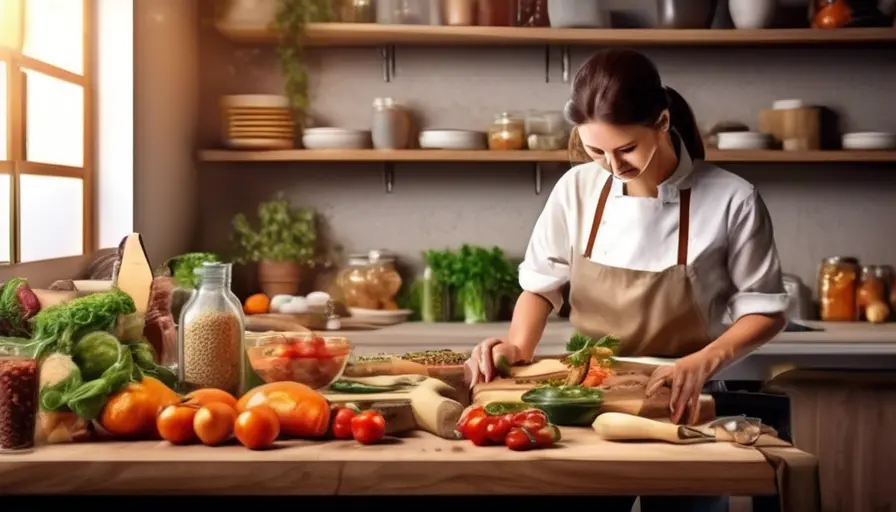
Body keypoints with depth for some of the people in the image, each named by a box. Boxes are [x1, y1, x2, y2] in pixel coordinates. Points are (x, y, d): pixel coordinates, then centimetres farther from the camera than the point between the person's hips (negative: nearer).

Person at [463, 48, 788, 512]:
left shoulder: (730, 200, -15)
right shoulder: (576, 190, -7)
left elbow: (764, 310, -5)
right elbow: (542, 284, 6)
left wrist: (705, 361, -22)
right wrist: (518, 346, -13)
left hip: (678, 407, -2)